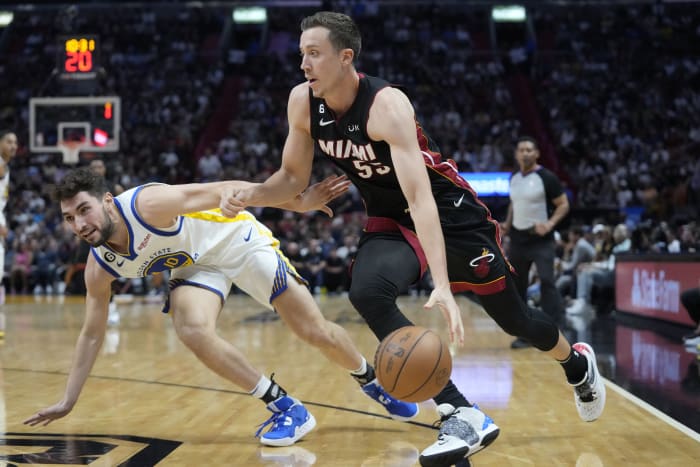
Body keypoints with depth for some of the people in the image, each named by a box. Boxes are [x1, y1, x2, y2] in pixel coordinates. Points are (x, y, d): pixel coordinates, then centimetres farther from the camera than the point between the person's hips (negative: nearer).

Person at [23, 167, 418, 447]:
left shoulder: (146, 204, -32)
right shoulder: (100, 269, -12)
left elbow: (216, 191, -29)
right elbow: (92, 334, 1)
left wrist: (297, 202, -31)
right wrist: (68, 402, 2)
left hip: (238, 239, -4)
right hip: (197, 265, 4)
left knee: (315, 331, -3)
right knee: (193, 330, -27)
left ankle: (372, 381, 28)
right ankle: (287, 409, -13)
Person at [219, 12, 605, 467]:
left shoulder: (387, 105, -31)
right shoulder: (303, 103, -12)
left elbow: (420, 197, -40)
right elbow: (293, 178, 1)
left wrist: (442, 286, -49)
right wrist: (249, 195, -22)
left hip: (450, 212, -5)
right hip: (391, 220, 5)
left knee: (515, 318, 9)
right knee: (368, 293, -27)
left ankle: (577, 362, 46)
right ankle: (462, 415, -20)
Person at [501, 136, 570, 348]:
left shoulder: (547, 177, -10)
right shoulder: (514, 178, 8)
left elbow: (563, 205, -8)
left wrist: (550, 223, -23)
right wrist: (507, 224, 9)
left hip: (541, 241, -6)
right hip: (517, 239, 6)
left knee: (547, 283, -14)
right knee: (515, 286, 7)